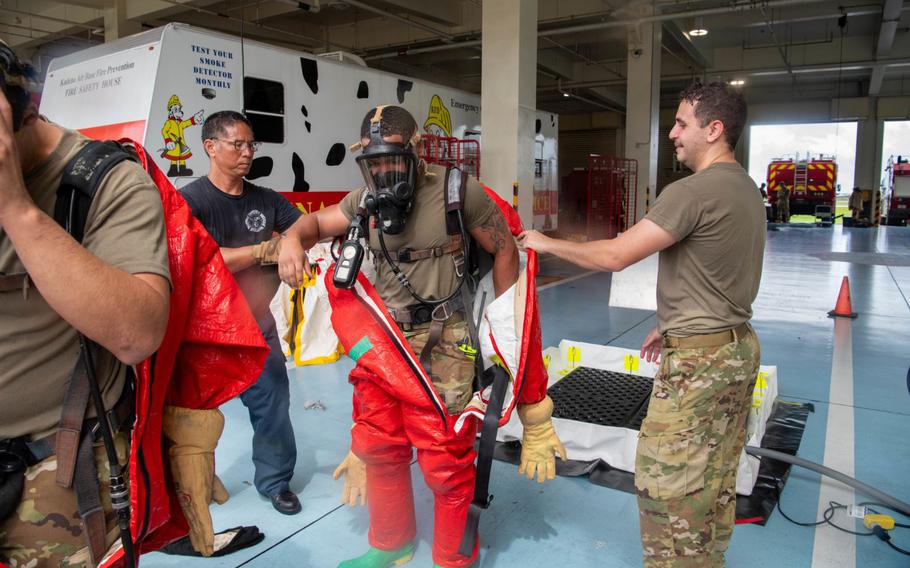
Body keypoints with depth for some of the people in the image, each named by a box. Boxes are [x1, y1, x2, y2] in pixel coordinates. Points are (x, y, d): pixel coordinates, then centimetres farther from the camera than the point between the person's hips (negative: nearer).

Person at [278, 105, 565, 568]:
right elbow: (318, 222, 16)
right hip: (381, 343, 6)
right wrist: (292, 239, -8)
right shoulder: (366, 199, 3)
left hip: (440, 346, -6)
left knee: (446, 462, 3)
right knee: (377, 448, 19)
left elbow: (504, 251, -3)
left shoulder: (458, 191, -12)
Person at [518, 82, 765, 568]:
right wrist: (673, 325, 20)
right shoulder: (747, 189, 12)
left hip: (698, 361, -10)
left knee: (663, 480, 3)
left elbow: (616, 255, -22)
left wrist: (546, 243, -9)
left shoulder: (692, 191, -20)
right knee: (716, 477, 21)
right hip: (739, 347, 10)